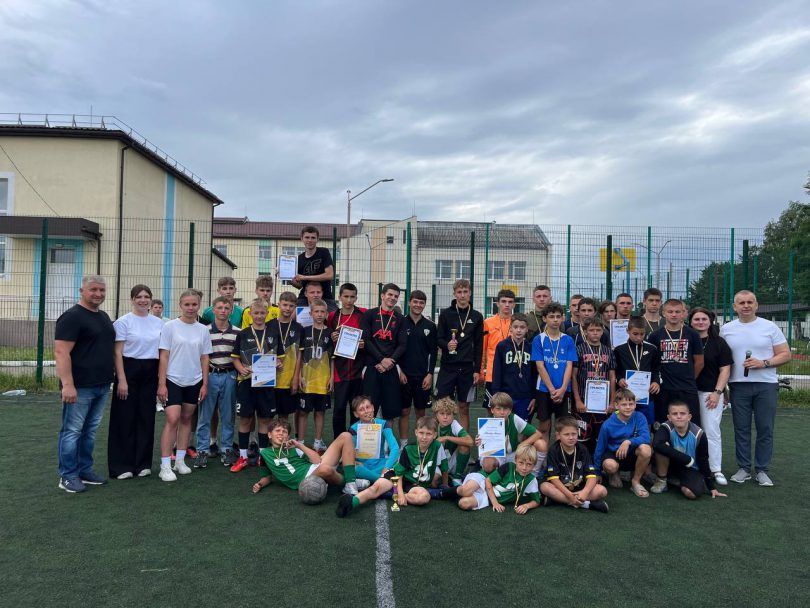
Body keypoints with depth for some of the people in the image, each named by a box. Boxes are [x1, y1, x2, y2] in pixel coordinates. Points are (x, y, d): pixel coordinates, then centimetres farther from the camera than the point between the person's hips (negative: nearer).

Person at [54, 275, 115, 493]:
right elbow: (61, 352, -18)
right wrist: (67, 385, -24)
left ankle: (85, 470, 24)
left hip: (102, 386, 8)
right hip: (80, 387, -8)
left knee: (90, 430, 14)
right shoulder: (72, 317, -11)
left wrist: (114, 378, 18)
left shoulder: (104, 317, 15)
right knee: (72, 431, 1)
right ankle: (68, 476, 10)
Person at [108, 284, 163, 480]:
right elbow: (117, 353, -7)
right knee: (126, 418, 1)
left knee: (146, 418, 9)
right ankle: (122, 466, 11)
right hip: (129, 370, -4)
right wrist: (121, 380, -13)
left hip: (151, 372, 4)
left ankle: (142, 463, 19)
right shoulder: (123, 322, -4)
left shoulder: (158, 323, 9)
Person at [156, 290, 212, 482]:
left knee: (186, 419, 11)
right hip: (173, 380, -4)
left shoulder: (203, 330, 4)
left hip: (194, 382, 4)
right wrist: (161, 383, -9)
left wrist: (205, 384, 4)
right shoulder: (170, 327, -5)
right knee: (172, 419, -12)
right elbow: (164, 357, -6)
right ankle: (165, 465, -5)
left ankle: (180, 460, 23)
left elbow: (204, 359, 8)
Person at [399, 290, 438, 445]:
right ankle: (403, 443, 12)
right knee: (404, 411, 3)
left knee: (421, 410, 9)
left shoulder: (430, 325, 5)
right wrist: (399, 370, -6)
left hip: (423, 376, 1)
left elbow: (433, 351, 5)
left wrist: (430, 374, -2)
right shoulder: (401, 322, 0)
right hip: (404, 374, -1)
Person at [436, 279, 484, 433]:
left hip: (467, 368, 1)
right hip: (448, 366, -1)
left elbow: (479, 345, 6)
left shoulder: (476, 316, 5)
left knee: (464, 407, 8)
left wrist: (477, 369, 2)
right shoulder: (446, 314, 1)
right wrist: (447, 344, -19)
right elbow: (439, 339, 3)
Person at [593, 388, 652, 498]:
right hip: (613, 454, -1)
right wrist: (597, 472, 2)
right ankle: (615, 474, 5)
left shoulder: (639, 417, -12)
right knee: (610, 465, -37)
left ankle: (636, 481, -7)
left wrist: (628, 442, -41)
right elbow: (600, 448, -4)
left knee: (645, 448, -32)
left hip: (632, 456, 1)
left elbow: (646, 438, -26)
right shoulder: (608, 425, -15)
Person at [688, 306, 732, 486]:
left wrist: (717, 392, -8)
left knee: (712, 431, -3)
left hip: (711, 392, -2)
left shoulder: (719, 343, 3)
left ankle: (716, 470, 3)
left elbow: (725, 370, 1)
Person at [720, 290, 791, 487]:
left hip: (766, 385, -1)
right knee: (741, 429, 6)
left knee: (765, 429, 3)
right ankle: (744, 468, 17)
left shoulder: (770, 327, 1)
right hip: (739, 385, 1)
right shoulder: (726, 330, 5)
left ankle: (762, 470, 14)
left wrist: (763, 363, -16)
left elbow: (785, 355, 0)